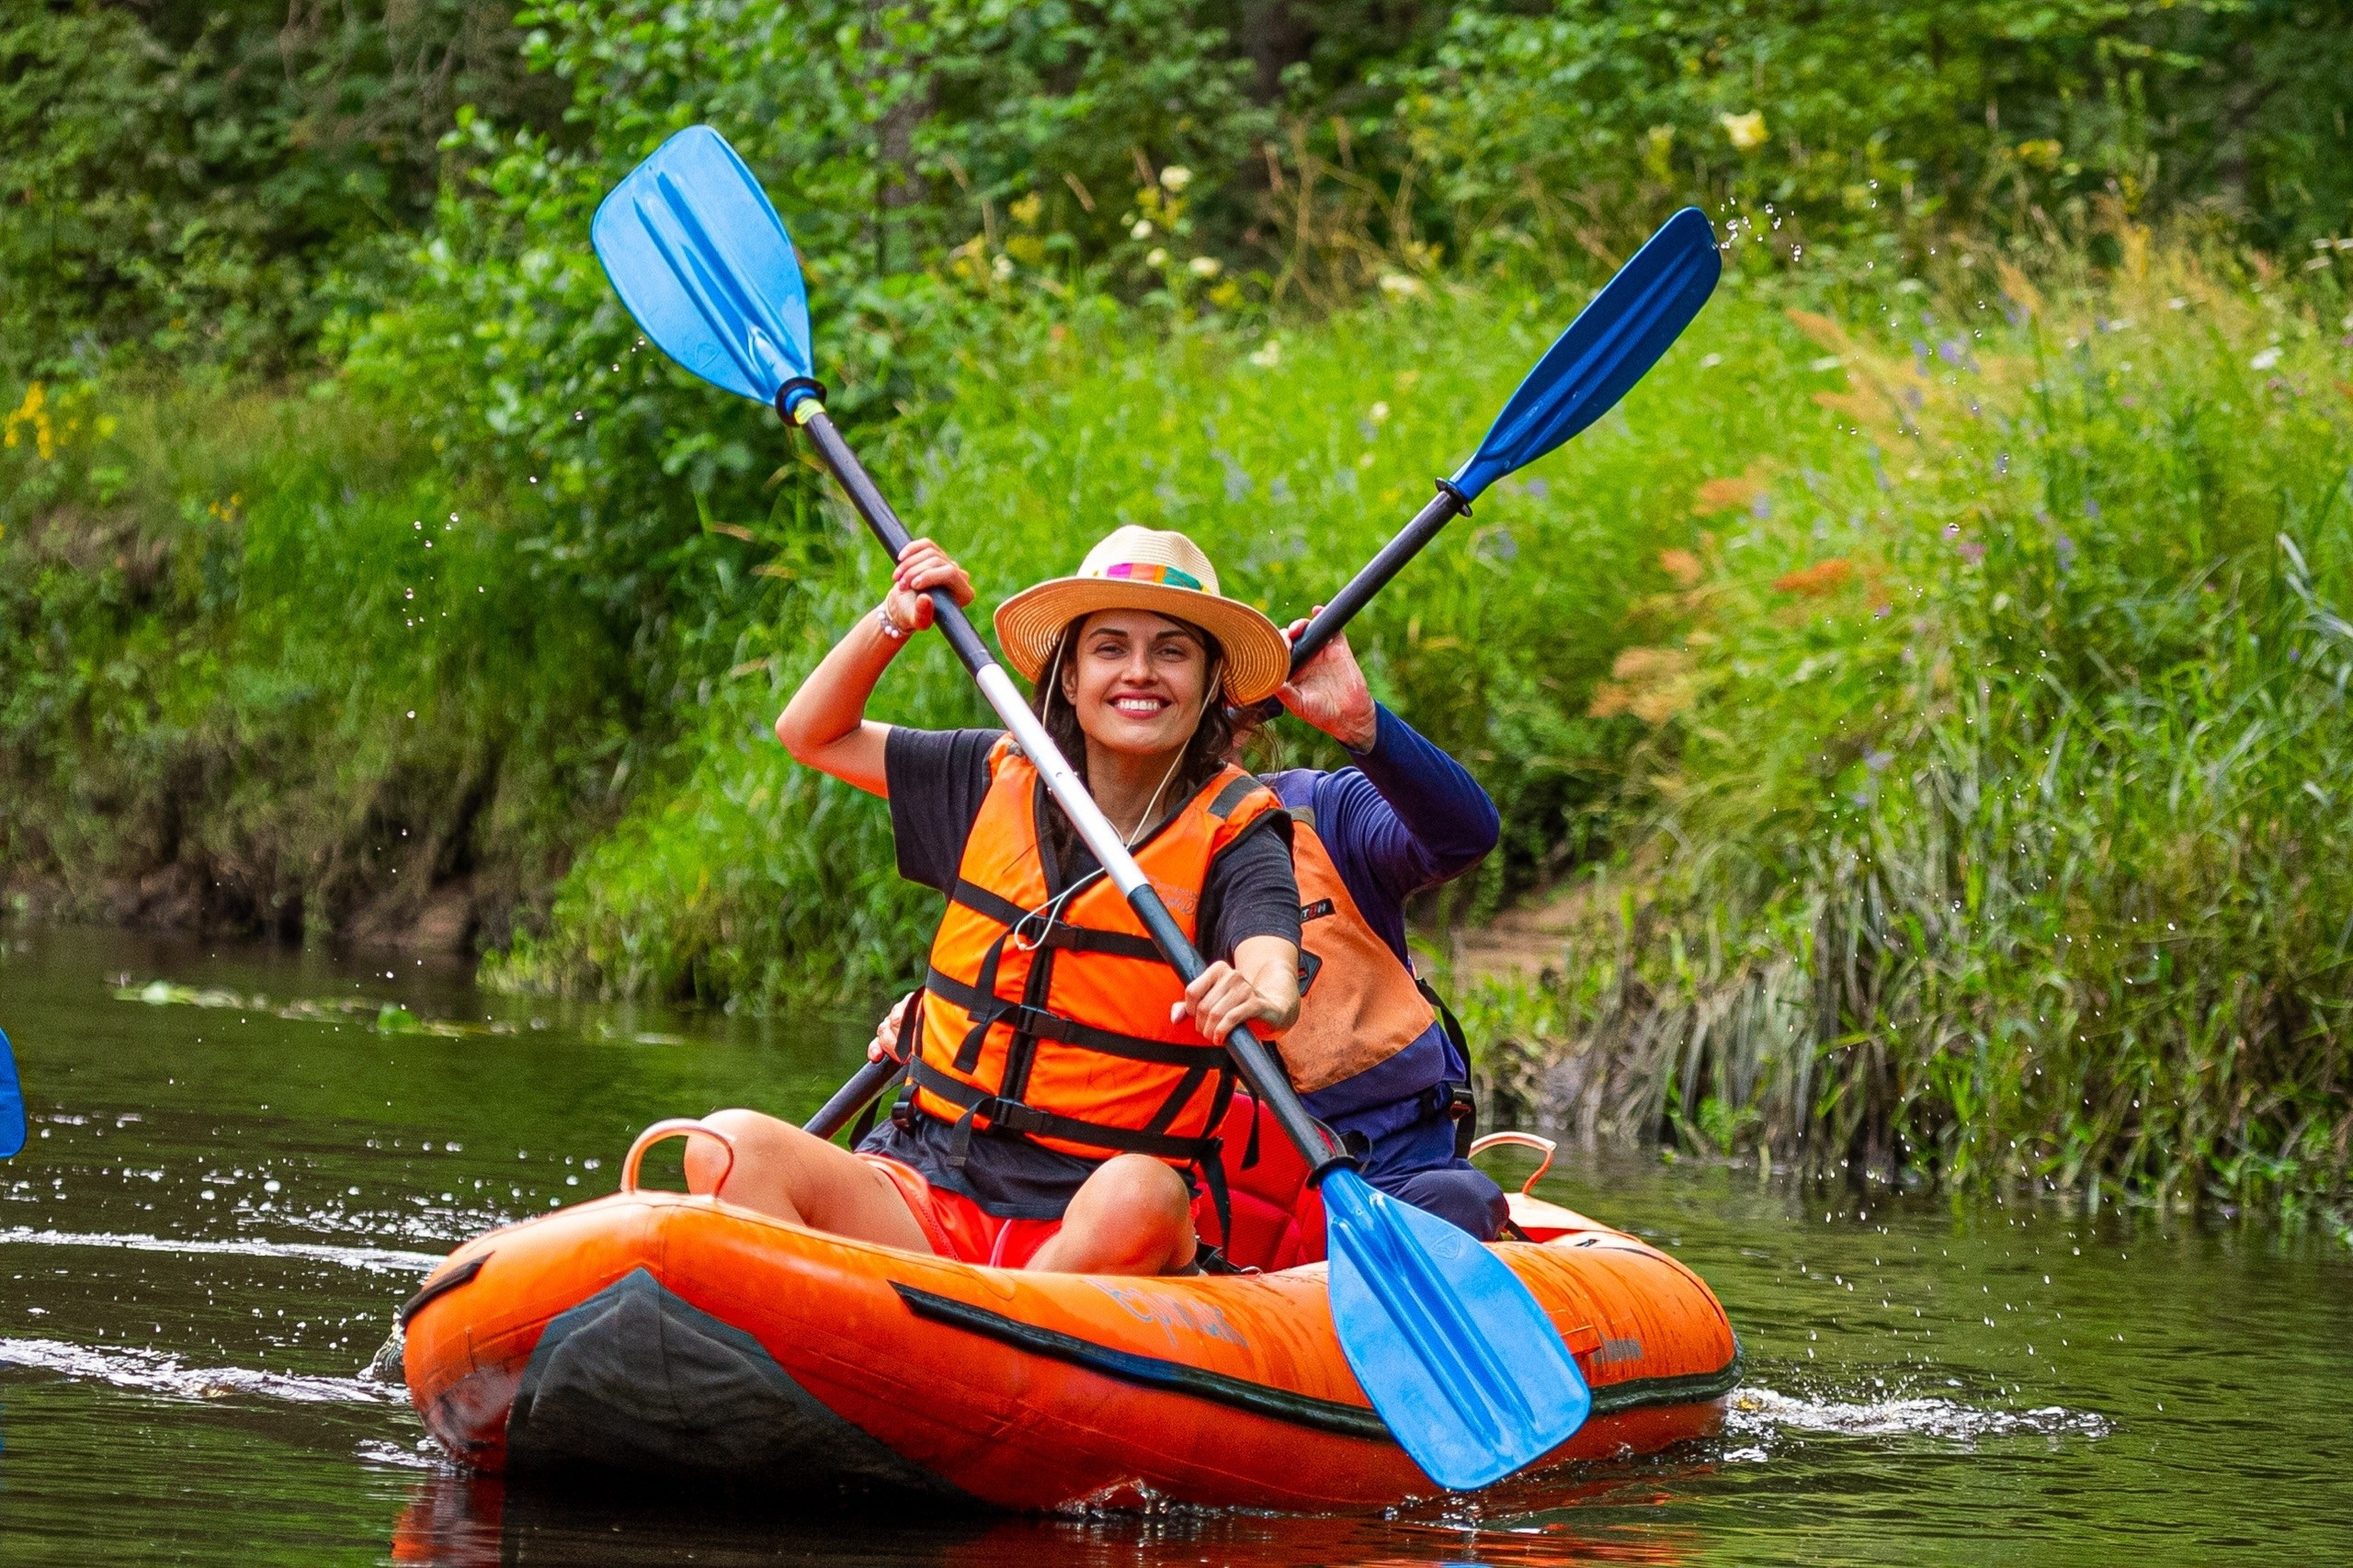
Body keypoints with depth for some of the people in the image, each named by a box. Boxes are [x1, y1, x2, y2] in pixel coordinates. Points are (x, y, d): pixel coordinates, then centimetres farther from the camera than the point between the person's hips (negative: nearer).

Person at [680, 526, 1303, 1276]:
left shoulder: (1234, 829, 0)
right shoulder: (1000, 778, 13)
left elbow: (1275, 977, -20)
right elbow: (812, 734, 24)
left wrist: (1256, 1000, -44)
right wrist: (896, 620, 7)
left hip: (1089, 1221, -3)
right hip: (926, 1195, 4)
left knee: (1141, 1199, -39)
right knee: (731, 1146, -24)